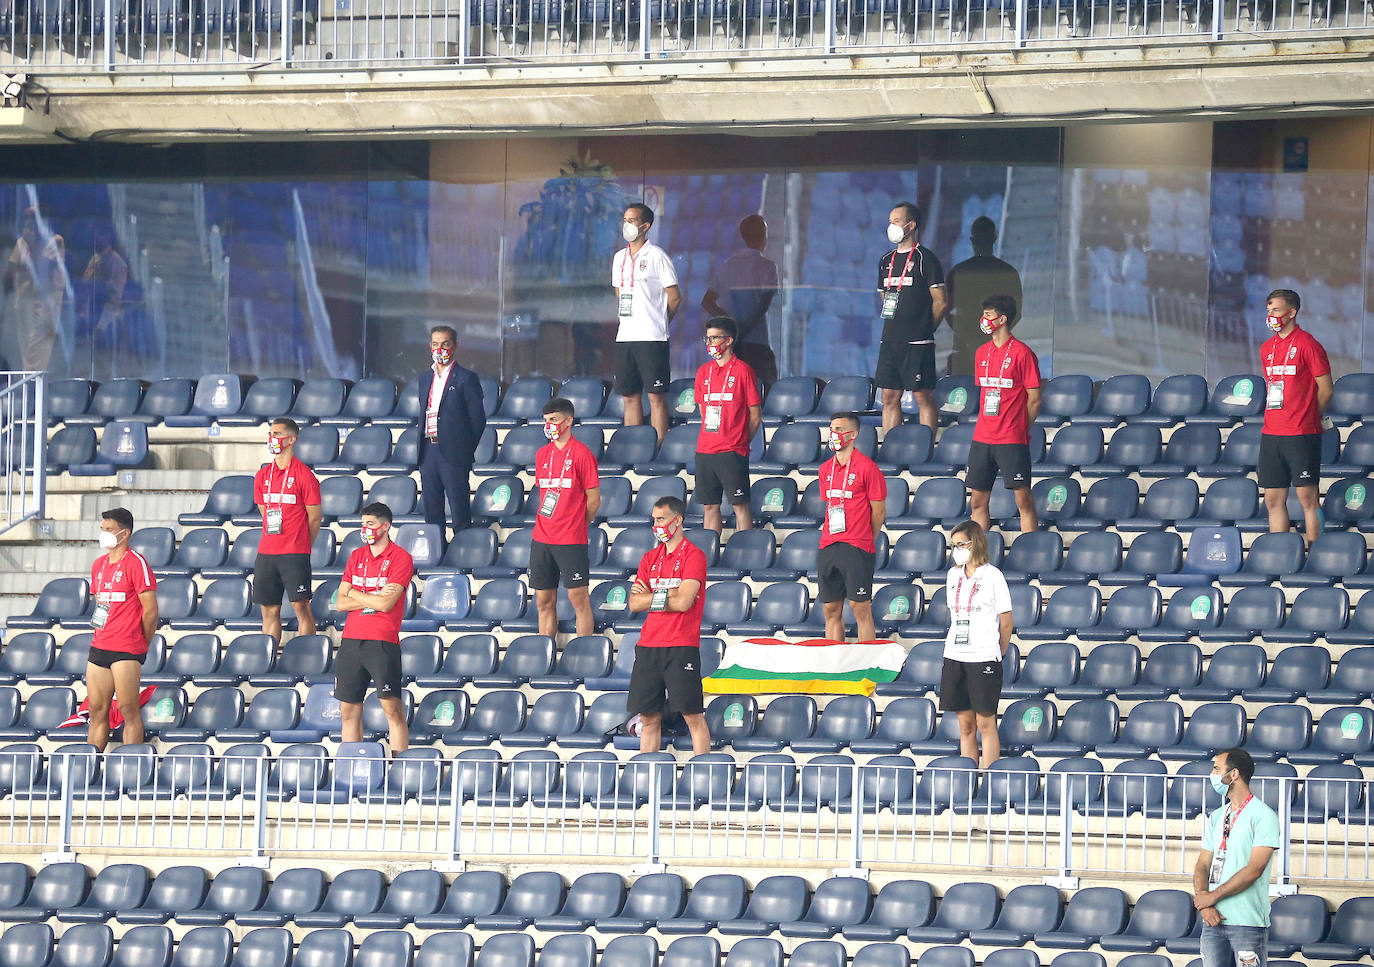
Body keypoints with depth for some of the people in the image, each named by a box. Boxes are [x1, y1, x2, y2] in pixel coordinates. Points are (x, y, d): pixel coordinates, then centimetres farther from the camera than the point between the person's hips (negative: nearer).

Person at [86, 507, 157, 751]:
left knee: (128, 709, -7)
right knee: (97, 710, 7)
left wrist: (142, 644, -1)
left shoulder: (136, 563, -7)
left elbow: (150, 610, -8)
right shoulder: (99, 564, 17)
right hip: (99, 648, 8)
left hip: (127, 650, -8)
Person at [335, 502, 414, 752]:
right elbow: (341, 603, 7)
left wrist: (355, 593, 0)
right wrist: (374, 597, -6)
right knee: (349, 710, 6)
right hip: (351, 641, 6)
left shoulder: (400, 558, -3)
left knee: (392, 708, -10)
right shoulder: (356, 556, 14)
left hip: (383, 641, -6)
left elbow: (386, 604, -13)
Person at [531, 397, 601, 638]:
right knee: (544, 600, 8)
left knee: (578, 597, -4)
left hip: (571, 540, -6)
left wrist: (575, 525, 4)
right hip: (542, 537, 6)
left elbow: (594, 500, -4)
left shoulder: (581, 454, -6)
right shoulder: (542, 454, 13)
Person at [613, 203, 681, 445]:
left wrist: (658, 322, 7)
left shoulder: (657, 257, -5)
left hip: (652, 337, -6)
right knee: (630, 396, 7)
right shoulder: (619, 258, 14)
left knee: (655, 396, -6)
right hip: (624, 336, 6)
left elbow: (675, 297, -3)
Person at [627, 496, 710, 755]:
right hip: (648, 646, 6)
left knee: (693, 715, -5)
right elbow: (634, 604, 9)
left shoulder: (693, 556, -3)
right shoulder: (650, 558, 16)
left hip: (681, 646, -6)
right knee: (648, 716, 6)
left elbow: (684, 602, -14)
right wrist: (666, 596, -6)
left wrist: (650, 596, -1)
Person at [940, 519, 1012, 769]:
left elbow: (1006, 623, 0)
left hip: (984, 658, -5)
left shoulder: (992, 576, -4)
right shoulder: (953, 575, 12)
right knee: (965, 725, 7)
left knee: (985, 724, -3)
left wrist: (997, 654, 8)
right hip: (955, 657, 5)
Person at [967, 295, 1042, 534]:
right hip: (982, 439, 6)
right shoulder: (982, 353, 13)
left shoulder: (1022, 353, -6)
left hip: (1013, 440, -6)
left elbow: (1034, 398, -5)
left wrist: (1021, 429, -2)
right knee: (977, 501, 6)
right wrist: (987, 426, 14)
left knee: (1023, 500, -7)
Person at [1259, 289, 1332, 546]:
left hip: (1302, 435, -7)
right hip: (1271, 434, 7)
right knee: (1274, 499, 6)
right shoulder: (1267, 348, 14)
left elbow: (1325, 389, -4)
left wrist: (1306, 418, 5)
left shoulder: (1307, 344, -6)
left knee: (1307, 497, -5)